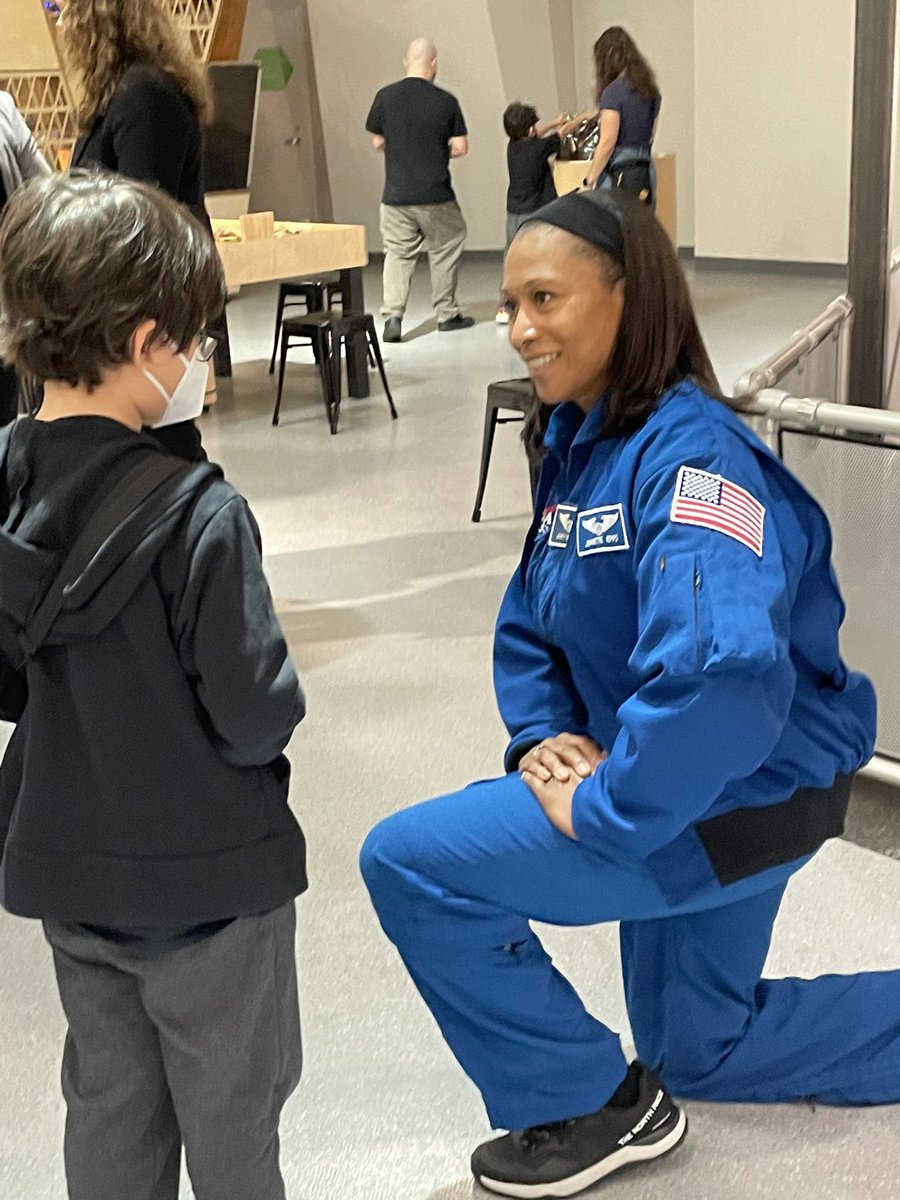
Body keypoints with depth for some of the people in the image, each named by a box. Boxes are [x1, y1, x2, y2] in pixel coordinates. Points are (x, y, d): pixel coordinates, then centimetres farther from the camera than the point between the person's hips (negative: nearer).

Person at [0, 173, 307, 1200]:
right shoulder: (193, 512, -27)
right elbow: (255, 716, -24)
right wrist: (277, 699, -4)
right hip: (202, 875, -6)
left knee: (108, 1102, 24)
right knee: (230, 1117, 17)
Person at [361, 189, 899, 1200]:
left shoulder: (691, 455, -25)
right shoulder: (579, 445, 3)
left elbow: (718, 669, -39)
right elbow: (530, 631, 11)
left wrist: (604, 809, -28)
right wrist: (544, 739, -7)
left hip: (742, 797, -9)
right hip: (691, 787, 10)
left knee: (408, 859, -14)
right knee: (691, 1053, 27)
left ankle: (587, 1108, 5)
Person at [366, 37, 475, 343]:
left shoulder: (385, 97, -2)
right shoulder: (446, 101, -6)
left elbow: (377, 142, 6)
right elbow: (460, 148, -4)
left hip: (396, 194, 1)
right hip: (436, 196, -1)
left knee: (397, 254, 8)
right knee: (445, 250, 15)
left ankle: (393, 315, -6)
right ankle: (447, 314, 22)